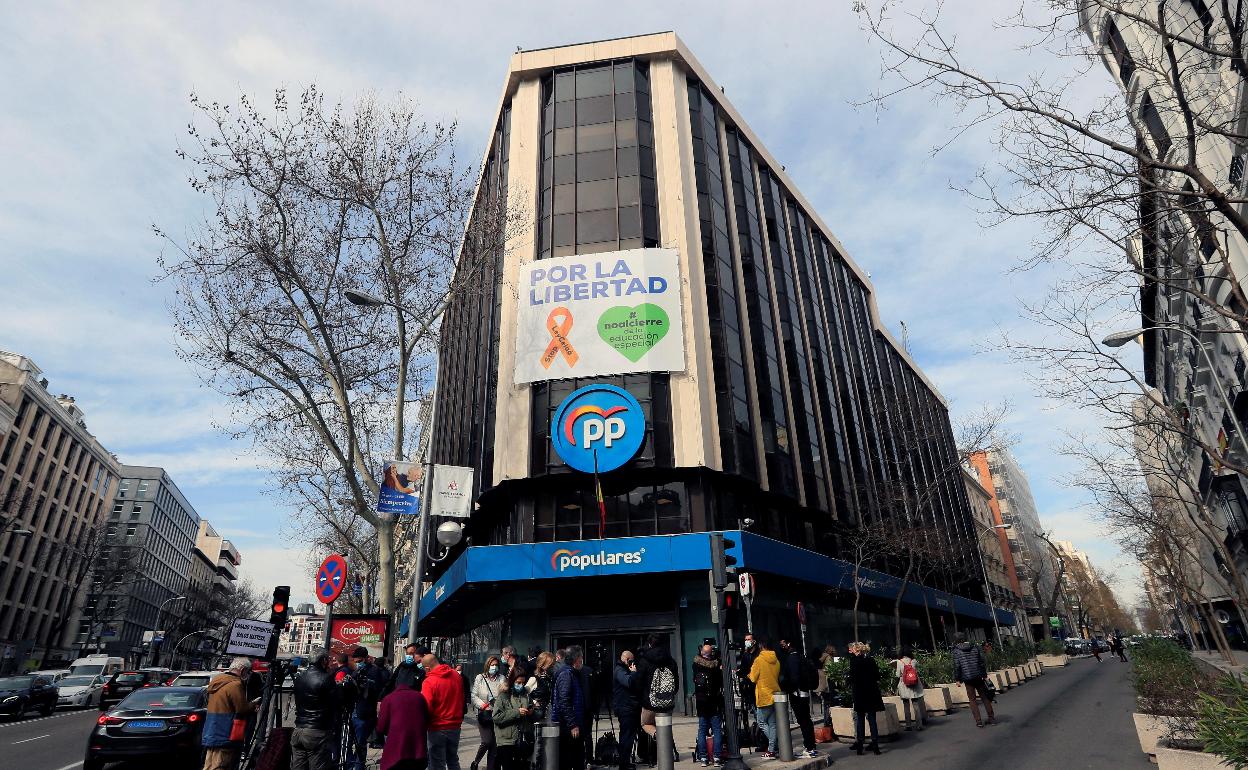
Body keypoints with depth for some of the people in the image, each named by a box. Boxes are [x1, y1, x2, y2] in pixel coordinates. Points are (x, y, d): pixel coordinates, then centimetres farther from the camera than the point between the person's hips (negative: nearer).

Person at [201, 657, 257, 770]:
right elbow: (243, 709, -17)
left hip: (210, 736, 10)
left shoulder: (217, 683, 14)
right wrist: (253, 704, 3)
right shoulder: (236, 685, -17)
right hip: (224, 739, -10)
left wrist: (249, 704, 14)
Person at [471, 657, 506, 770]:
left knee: (494, 743, 4)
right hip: (484, 714, -2)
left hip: (497, 715, 2)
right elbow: (474, 695, 0)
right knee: (487, 741, -11)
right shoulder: (480, 678, 4)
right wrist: (483, 705, -12)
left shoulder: (502, 678, 6)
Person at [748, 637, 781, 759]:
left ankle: (778, 744, -4)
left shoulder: (759, 660, -13)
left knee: (762, 723, 6)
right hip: (775, 695, 6)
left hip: (765, 696, -6)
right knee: (772, 724, 11)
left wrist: (750, 672, 11)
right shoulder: (776, 660, 6)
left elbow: (752, 678, -8)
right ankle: (771, 750, 12)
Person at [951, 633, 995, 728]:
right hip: (978, 676, 3)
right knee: (984, 697, 15)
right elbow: (982, 662, 6)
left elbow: (956, 666, -9)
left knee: (972, 699, 5)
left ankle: (978, 721, 3)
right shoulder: (974, 648, 6)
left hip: (967, 678, -3)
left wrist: (957, 678, -1)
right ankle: (992, 718, 18)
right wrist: (984, 674, 15)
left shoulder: (956, 650, -4)